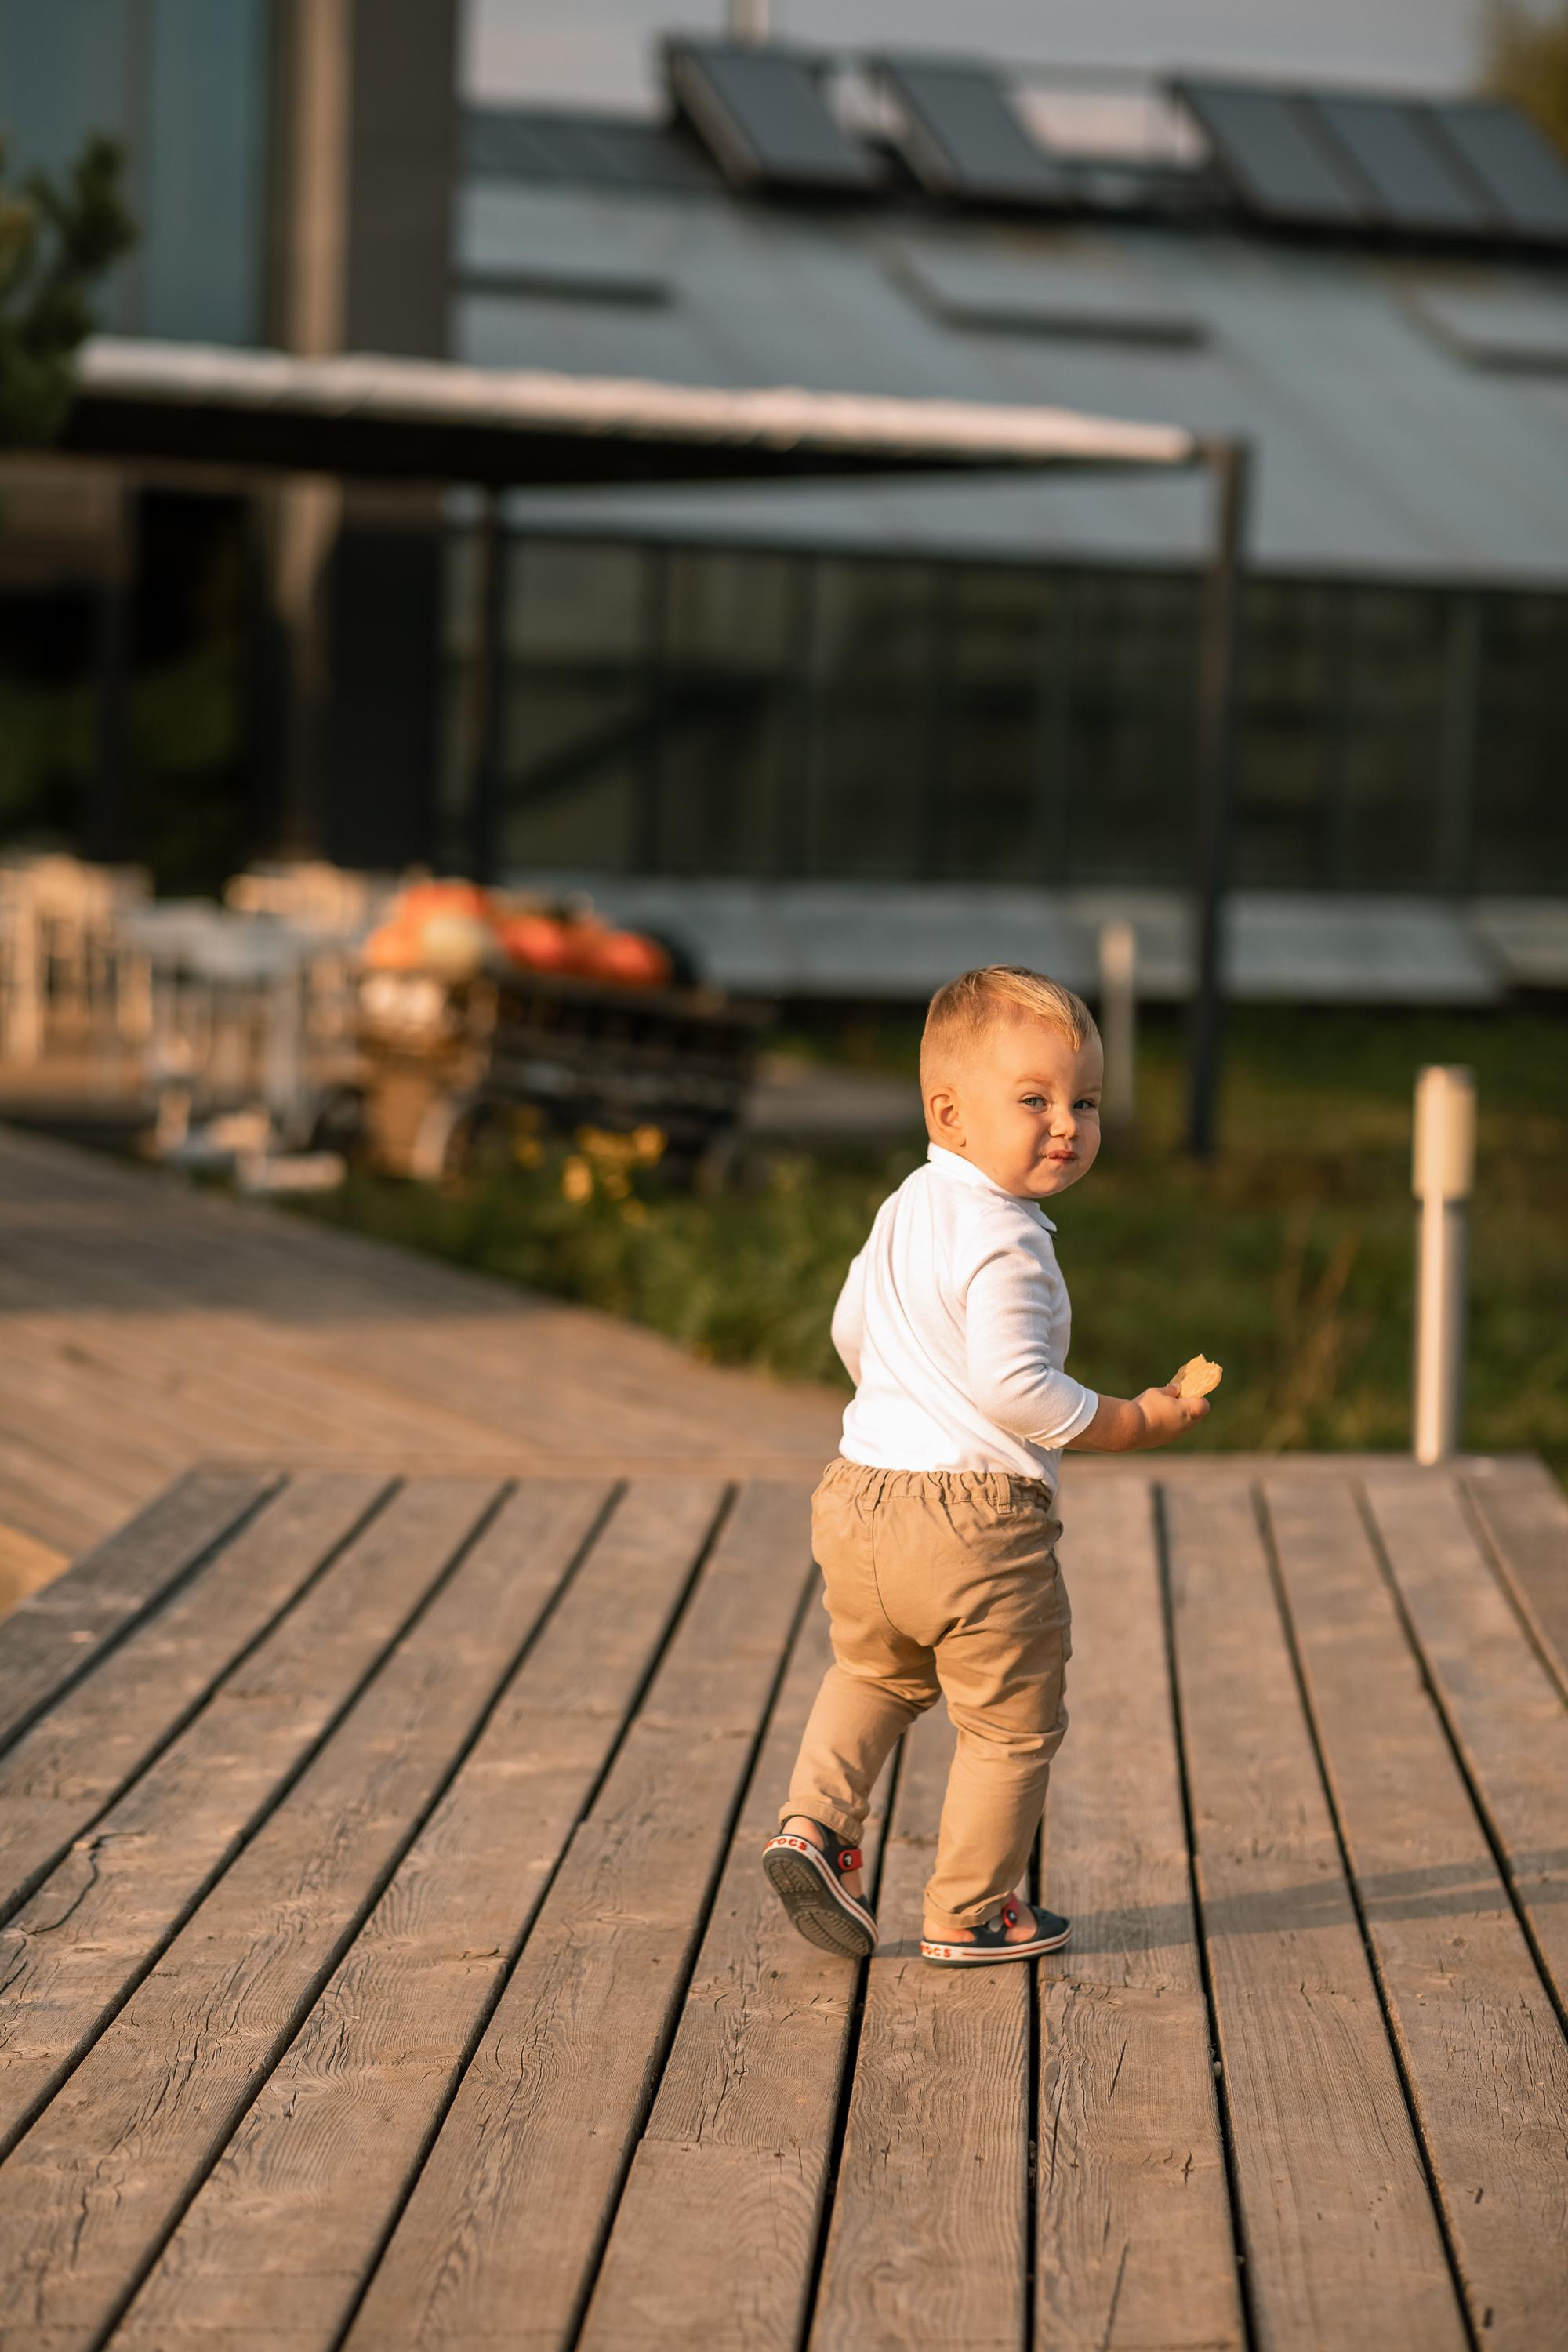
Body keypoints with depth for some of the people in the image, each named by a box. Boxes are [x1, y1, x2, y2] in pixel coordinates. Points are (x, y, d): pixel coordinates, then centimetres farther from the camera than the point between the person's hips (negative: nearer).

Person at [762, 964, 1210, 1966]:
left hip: (861, 1496, 9)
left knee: (875, 1670, 33)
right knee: (1012, 1723, 10)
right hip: (978, 1521, -8)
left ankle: (815, 1818, 17)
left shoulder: (906, 1208, 11)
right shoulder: (1003, 1240, -19)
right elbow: (1013, 1386, -25)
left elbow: (852, 1327, 22)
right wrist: (1132, 1422, -14)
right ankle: (970, 1914, 19)